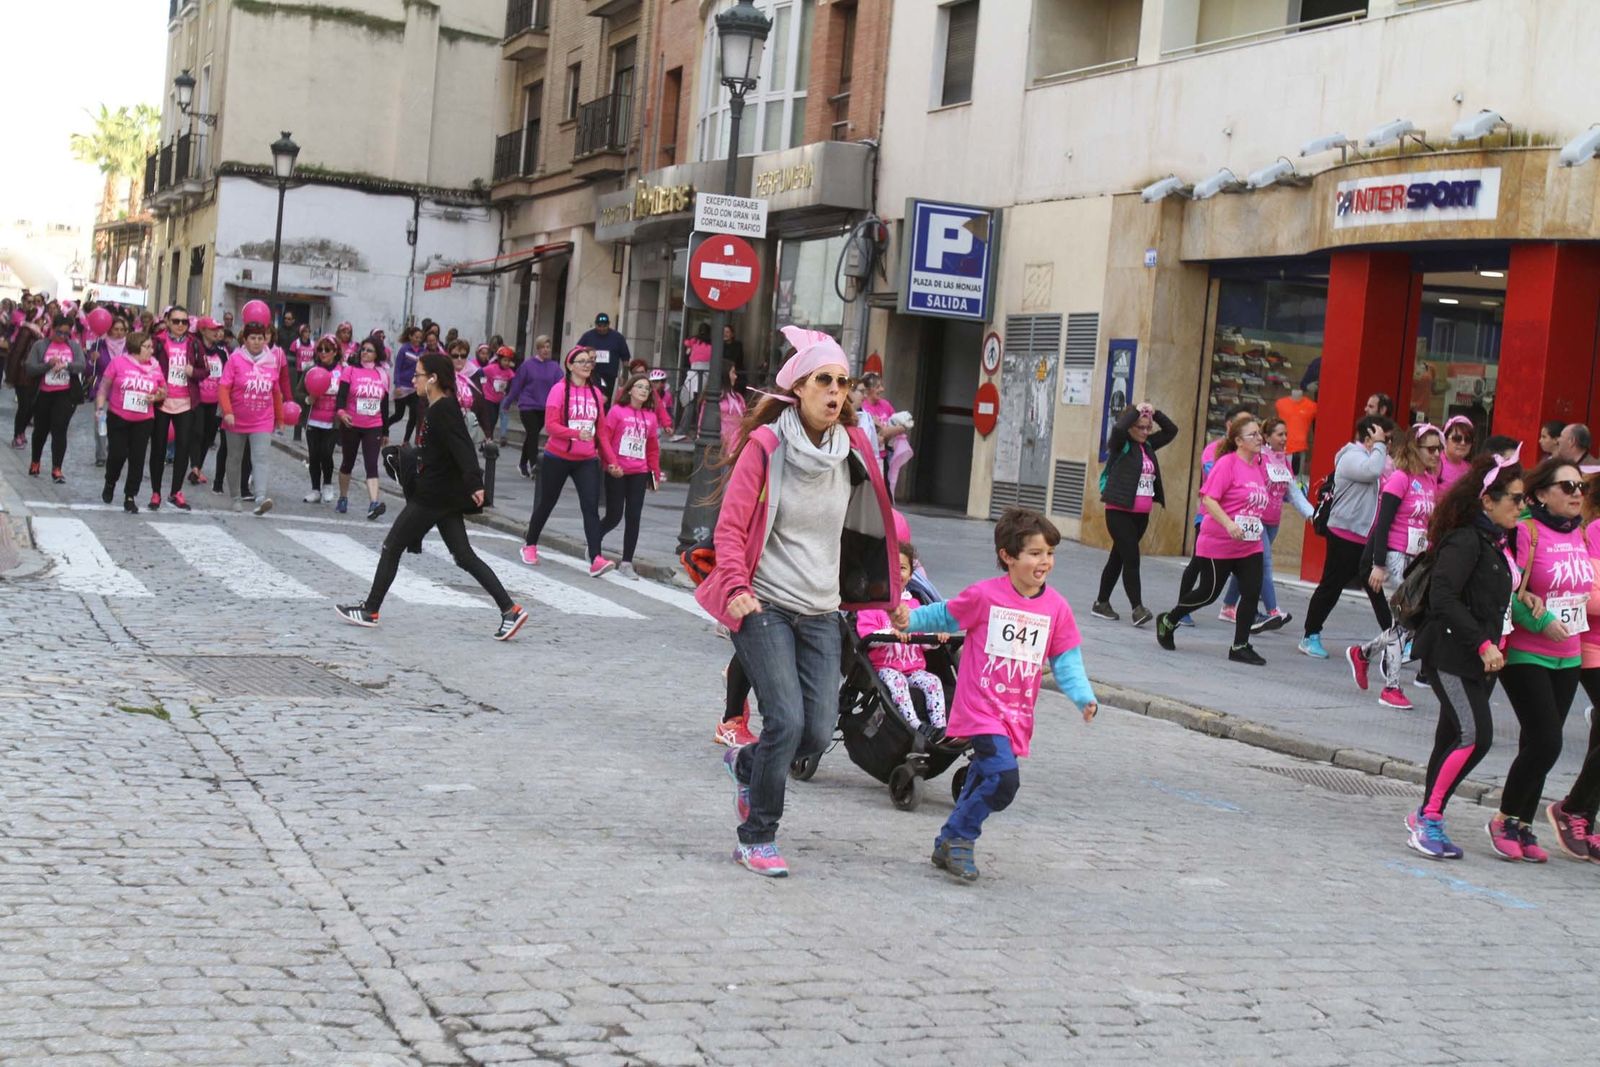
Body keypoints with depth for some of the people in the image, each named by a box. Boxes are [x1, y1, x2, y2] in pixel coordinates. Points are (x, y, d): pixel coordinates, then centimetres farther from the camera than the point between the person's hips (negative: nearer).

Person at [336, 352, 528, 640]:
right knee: (464, 557, 7)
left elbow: (462, 448, -27)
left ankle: (370, 610, 13)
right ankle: (510, 610, 2)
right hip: (444, 496, 10)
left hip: (434, 496, -10)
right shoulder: (433, 408, 13)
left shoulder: (443, 410, -16)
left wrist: (474, 484, -37)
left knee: (392, 548, 3)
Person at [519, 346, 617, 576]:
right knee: (546, 503, 13)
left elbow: (601, 430, 11)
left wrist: (611, 460, 5)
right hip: (557, 458, -3)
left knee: (591, 507, -12)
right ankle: (530, 545, 36)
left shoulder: (596, 393, 6)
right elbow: (550, 425, -18)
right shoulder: (560, 390, -9)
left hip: (587, 460, 3)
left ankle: (596, 559, -22)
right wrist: (577, 434, -32)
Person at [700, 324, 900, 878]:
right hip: (765, 608, -5)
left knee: (818, 734, -1)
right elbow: (730, 527, -9)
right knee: (786, 721, -16)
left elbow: (871, 526, 18)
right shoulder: (765, 446, -9)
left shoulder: (851, 450, 5)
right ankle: (756, 840, 4)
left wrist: (892, 591, 16)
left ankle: (744, 763, 32)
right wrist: (736, 589, -22)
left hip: (821, 613, 5)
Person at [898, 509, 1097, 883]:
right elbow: (945, 615, 5)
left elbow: (1066, 660, 3)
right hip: (980, 709, -5)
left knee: (982, 782, 15)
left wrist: (1084, 697, -12)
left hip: (1017, 717, 5)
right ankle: (959, 839, 0)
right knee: (1004, 778, -20)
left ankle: (948, 844, 34)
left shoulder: (1056, 607, 1)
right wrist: (910, 620, -11)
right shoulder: (984, 596, -9)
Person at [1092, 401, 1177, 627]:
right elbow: (1118, 428, -27)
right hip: (1119, 512, -7)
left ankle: (1102, 603, 20)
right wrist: (1136, 411, -14)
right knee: (1131, 558, -12)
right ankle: (1137, 607, -13)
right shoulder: (1120, 445, -6)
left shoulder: (1148, 445, 12)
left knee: (1119, 557, 12)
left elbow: (1171, 431, 17)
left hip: (1142, 514, 7)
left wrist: (1155, 413, 4)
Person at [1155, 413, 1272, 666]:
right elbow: (1208, 498, -21)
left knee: (1252, 592, -5)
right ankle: (1167, 621, 26)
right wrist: (1229, 524, -31)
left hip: (1250, 546, 7)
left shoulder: (1259, 465, 8)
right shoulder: (1227, 463, -15)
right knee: (1209, 592, 3)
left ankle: (1240, 646, 5)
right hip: (1218, 544, -6)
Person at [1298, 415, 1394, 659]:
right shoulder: (1352, 457, -12)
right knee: (1331, 586, -1)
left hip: (1366, 537, 9)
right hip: (1346, 535, -9)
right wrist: (1379, 445, -18)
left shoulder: (1371, 458, 17)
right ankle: (1310, 637, 9)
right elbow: (1373, 471, -30)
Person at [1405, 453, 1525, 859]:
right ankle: (1429, 817, -8)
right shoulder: (1465, 540, -14)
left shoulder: (1498, 543, 15)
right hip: (1452, 655, -9)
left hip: (1481, 661, 9)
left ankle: (1426, 818, 20)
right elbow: (1443, 598, -22)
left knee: (1453, 737, 11)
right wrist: (1483, 643, -22)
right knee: (1475, 735, -16)